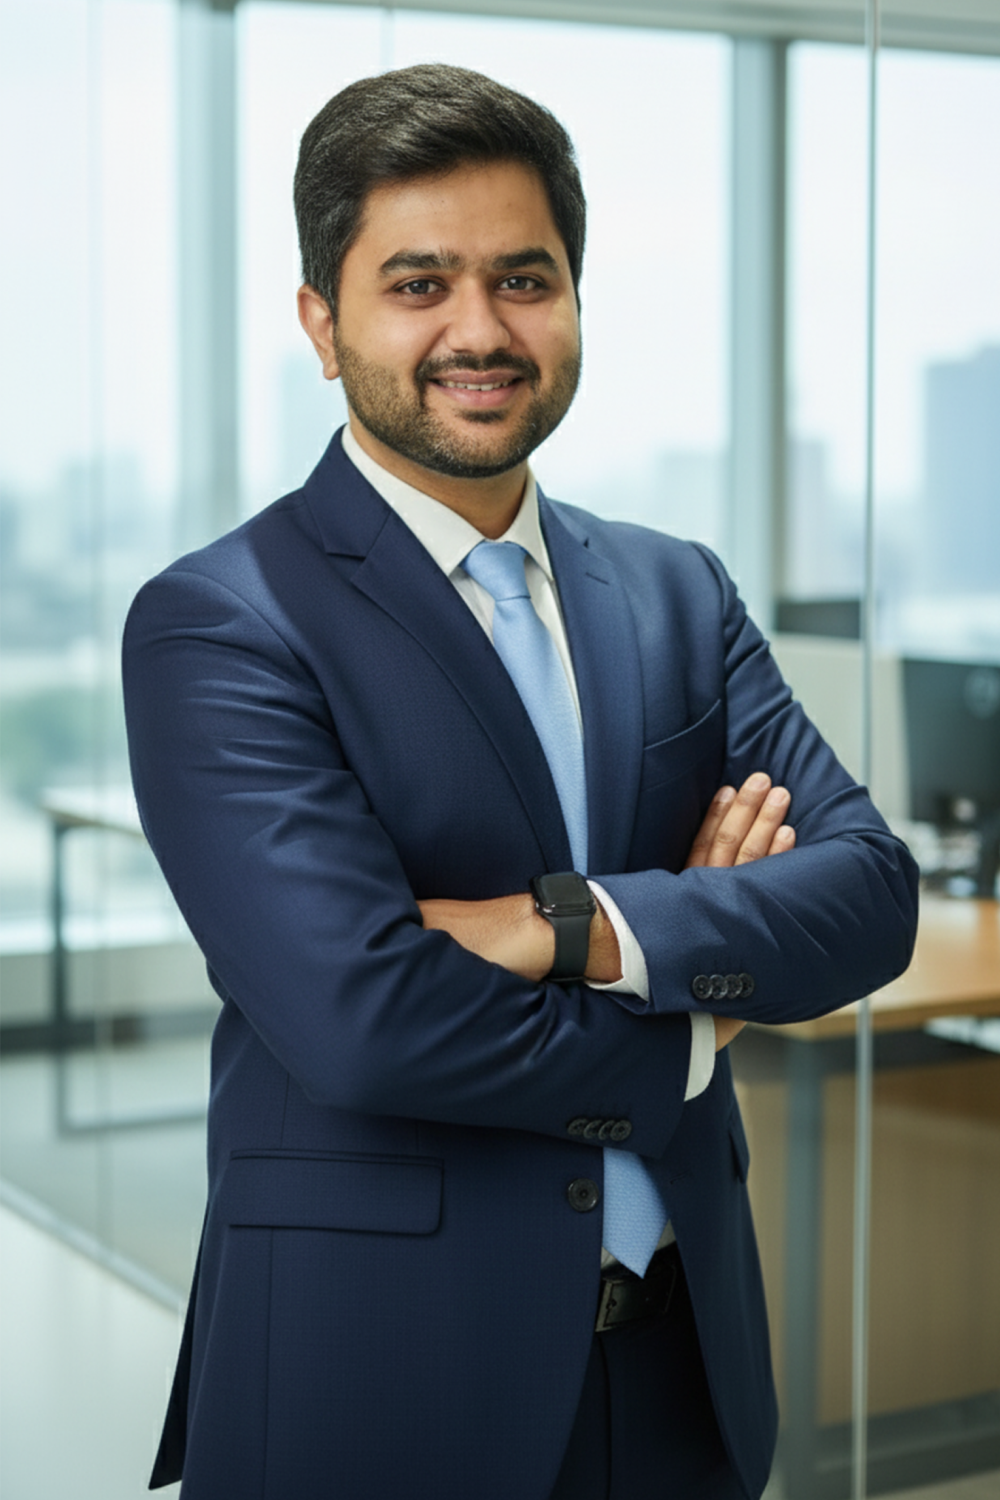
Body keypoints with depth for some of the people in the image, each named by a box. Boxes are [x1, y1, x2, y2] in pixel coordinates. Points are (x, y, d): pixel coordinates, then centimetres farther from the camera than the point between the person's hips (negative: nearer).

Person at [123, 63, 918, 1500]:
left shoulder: (678, 593, 7)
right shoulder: (217, 624, -12)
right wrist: (690, 1036, -9)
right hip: (375, 1375, -5)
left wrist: (587, 931, -19)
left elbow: (871, 893, -3)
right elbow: (361, 1022, -22)